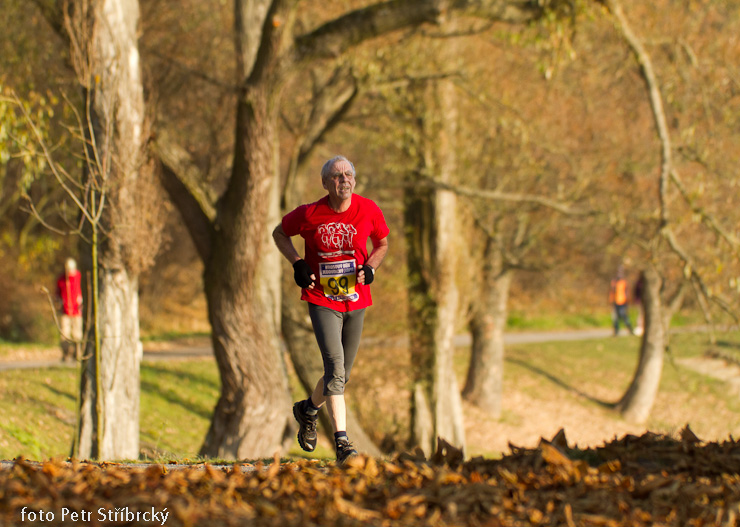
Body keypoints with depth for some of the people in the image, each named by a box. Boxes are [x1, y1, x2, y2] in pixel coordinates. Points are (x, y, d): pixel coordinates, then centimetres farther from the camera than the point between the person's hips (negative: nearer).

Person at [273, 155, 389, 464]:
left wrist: (370, 267, -6)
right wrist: (297, 263, -6)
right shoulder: (310, 215, -9)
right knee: (335, 368, -18)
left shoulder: (369, 211, -4)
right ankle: (342, 442, -18)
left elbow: (382, 244, 13)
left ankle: (309, 410, 42)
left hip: (356, 301, 3)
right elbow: (279, 233, 9)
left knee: (341, 374, 12)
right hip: (322, 300, -3)